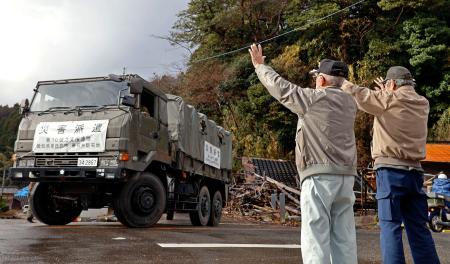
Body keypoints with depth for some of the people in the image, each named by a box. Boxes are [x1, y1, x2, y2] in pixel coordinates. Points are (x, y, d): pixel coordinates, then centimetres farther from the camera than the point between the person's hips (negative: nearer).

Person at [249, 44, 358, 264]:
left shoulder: (313, 98, -4)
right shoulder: (349, 103, 14)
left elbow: (279, 86, 5)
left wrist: (259, 65, 20)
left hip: (320, 175, -7)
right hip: (346, 176, 7)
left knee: (315, 236, -5)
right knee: (344, 238, 8)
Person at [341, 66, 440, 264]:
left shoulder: (389, 100, -6)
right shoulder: (423, 104, 11)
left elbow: (357, 94, -2)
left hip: (391, 170, -6)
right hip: (414, 172, 6)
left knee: (390, 226, -5)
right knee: (419, 228, 11)